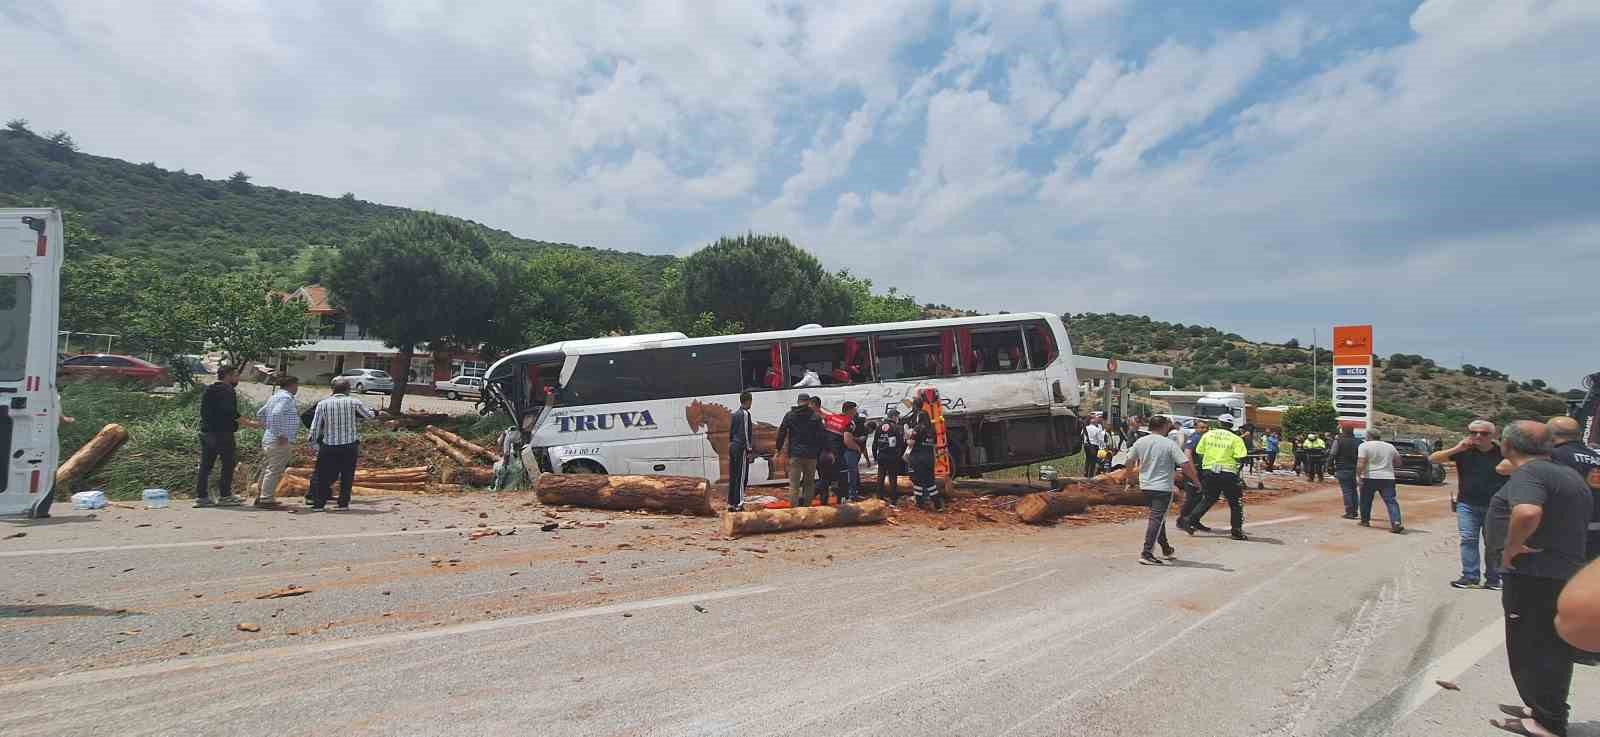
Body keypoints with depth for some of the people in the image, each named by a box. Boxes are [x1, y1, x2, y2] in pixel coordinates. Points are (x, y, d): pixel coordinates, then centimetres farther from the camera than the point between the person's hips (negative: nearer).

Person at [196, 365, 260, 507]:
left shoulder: (207, 390, 16)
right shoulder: (228, 390, -11)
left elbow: (204, 412, 21)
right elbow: (231, 414, -21)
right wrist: (249, 423, -16)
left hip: (206, 432, 8)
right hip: (223, 433, -8)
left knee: (205, 465, 9)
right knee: (227, 464, 0)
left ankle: (201, 496, 10)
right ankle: (224, 496, 1)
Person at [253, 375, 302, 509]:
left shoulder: (275, 396, 18)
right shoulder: (286, 398, -13)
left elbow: (260, 414, 26)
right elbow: (276, 415, -27)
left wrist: (267, 429, 24)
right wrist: (280, 435, -24)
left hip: (268, 439, 10)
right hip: (281, 442, -10)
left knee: (267, 470, 16)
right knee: (274, 471, -7)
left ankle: (260, 497, 23)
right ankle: (266, 500, -6)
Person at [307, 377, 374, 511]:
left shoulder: (322, 404, -2)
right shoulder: (354, 402, -4)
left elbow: (315, 427, 0)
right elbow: (369, 415, 9)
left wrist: (313, 443, 11)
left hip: (328, 446, 1)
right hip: (350, 445, -1)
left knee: (324, 476, 11)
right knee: (347, 476, 10)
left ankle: (318, 503, 10)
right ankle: (343, 503, 12)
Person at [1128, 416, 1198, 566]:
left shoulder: (1140, 442, 2)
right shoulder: (1169, 444, -13)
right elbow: (1185, 464, -18)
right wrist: (1196, 481, -6)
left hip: (1145, 486, 6)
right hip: (1163, 487, -6)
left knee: (1158, 518, 21)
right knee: (1157, 519, -5)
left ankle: (1166, 549, 33)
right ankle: (1146, 553, -10)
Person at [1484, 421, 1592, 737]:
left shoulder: (1529, 473, -18)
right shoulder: (1569, 474, 14)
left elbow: (1527, 512, -38)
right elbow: (1582, 516, 26)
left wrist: (1510, 548, -24)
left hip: (1533, 577, -10)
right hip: (1564, 572, 10)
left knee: (1531, 649, 1)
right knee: (1551, 648, 19)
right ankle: (1544, 708, 30)